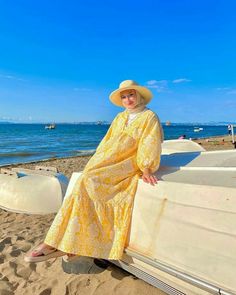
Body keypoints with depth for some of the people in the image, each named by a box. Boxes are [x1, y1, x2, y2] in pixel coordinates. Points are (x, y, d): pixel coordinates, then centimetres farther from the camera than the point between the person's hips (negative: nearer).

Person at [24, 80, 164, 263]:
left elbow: (149, 145, -6)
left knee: (89, 183, -24)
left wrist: (146, 170, -18)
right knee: (85, 185, -20)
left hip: (128, 165, -5)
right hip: (107, 163, 5)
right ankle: (68, 244, -17)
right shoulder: (120, 117, 20)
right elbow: (107, 141, 18)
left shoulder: (149, 117, 4)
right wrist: (95, 163, 7)